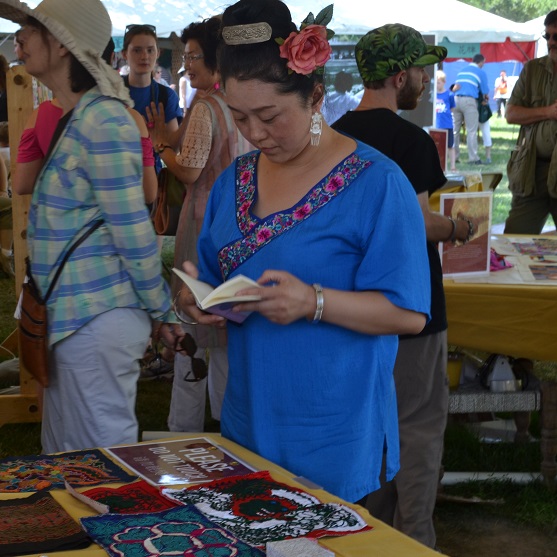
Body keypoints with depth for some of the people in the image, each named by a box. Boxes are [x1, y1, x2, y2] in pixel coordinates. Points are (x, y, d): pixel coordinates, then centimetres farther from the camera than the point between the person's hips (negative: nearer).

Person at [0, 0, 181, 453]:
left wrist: (160, 312, -8)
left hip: (96, 319, -10)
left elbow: (133, 231, -17)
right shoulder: (77, 119, 14)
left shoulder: (102, 122, -18)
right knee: (64, 457, 18)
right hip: (71, 315, 10)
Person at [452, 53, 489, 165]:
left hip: (456, 99, 5)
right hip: (469, 100, -5)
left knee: (455, 129, 9)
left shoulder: (461, 71, 23)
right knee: (471, 130, -3)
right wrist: (486, 97, 29)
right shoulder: (481, 72, 6)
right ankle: (473, 158, -6)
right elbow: (485, 91, 6)